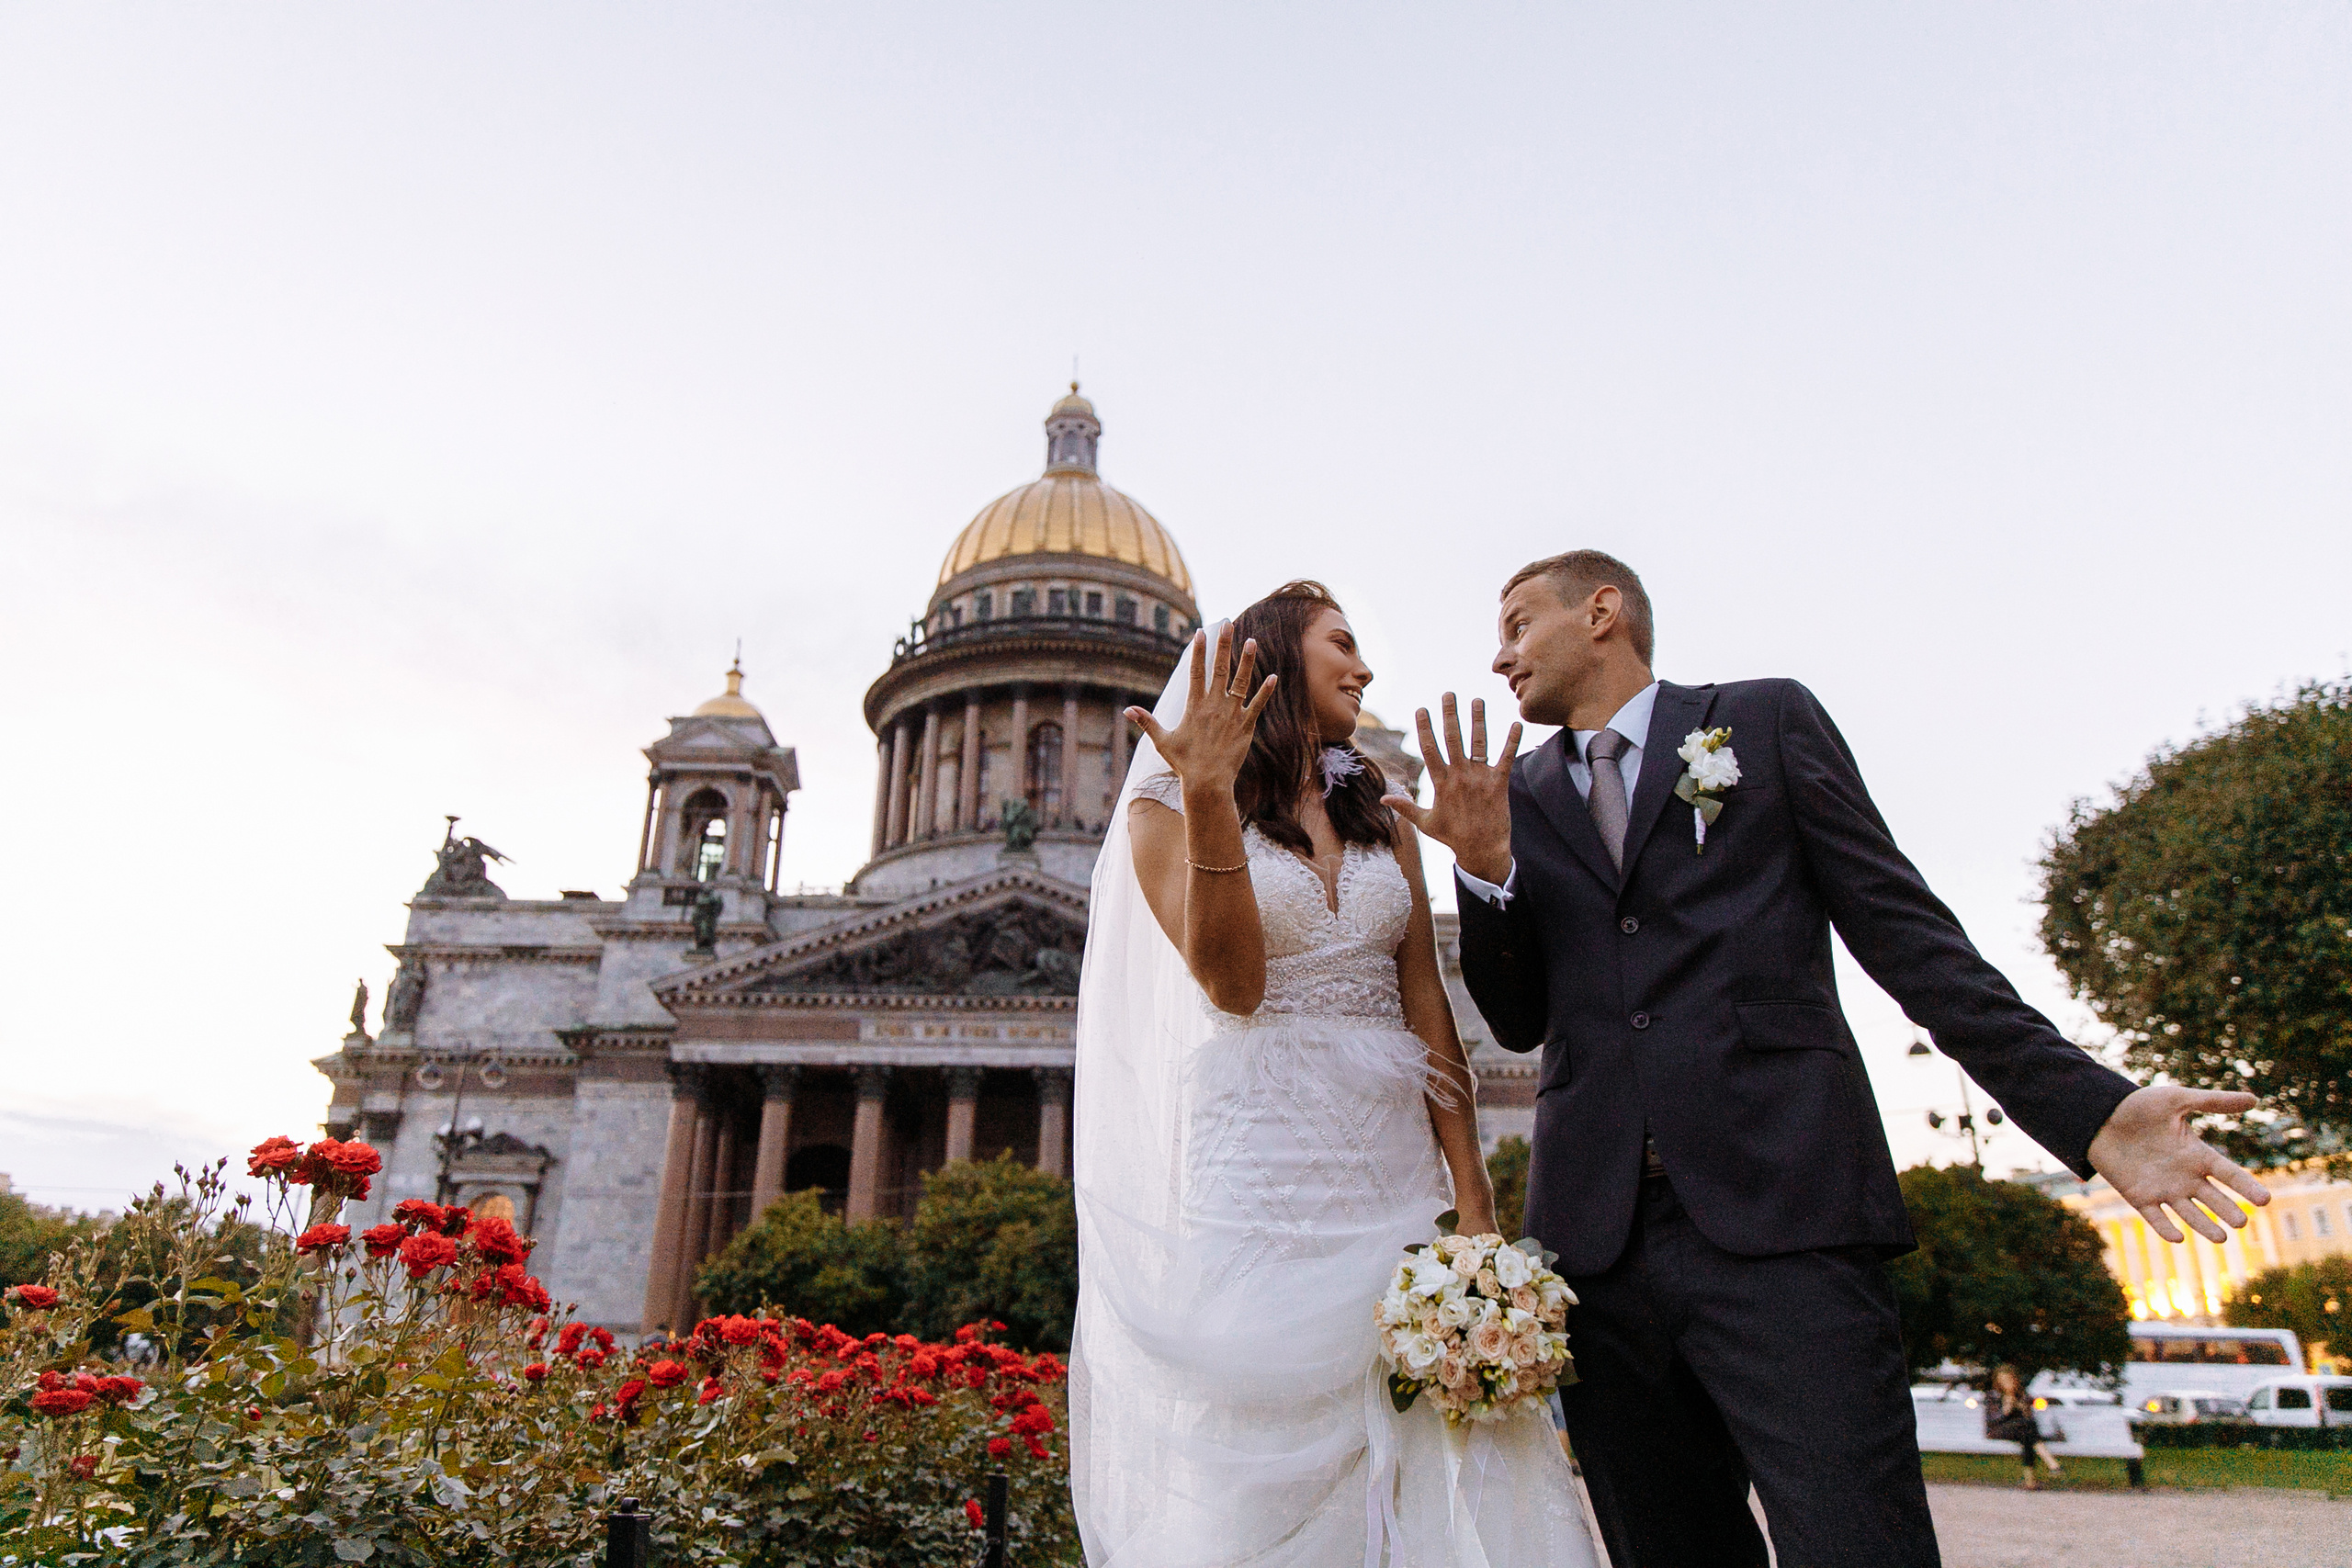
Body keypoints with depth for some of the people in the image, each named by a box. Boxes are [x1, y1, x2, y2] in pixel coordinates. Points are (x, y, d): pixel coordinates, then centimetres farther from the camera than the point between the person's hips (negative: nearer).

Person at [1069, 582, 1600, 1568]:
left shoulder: (1385, 824, 15)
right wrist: (1211, 801, -24)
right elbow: (1232, 983, -11)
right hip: (1258, 1167, -4)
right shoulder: (1165, 814, 3)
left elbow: (1429, 1010, 7)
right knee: (1262, 1479, 0)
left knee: (1429, 1459, 1)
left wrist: (1475, 1207, -1)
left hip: (1393, 1169, 4)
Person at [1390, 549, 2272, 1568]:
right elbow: (1519, 1021, 11)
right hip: (1597, 1240, 3)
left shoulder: (1768, 720, 10)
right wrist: (1485, 867, -6)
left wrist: (2085, 1106, -2)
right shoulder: (1517, 793, 16)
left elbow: (1903, 930, 7)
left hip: (1782, 1213, -3)